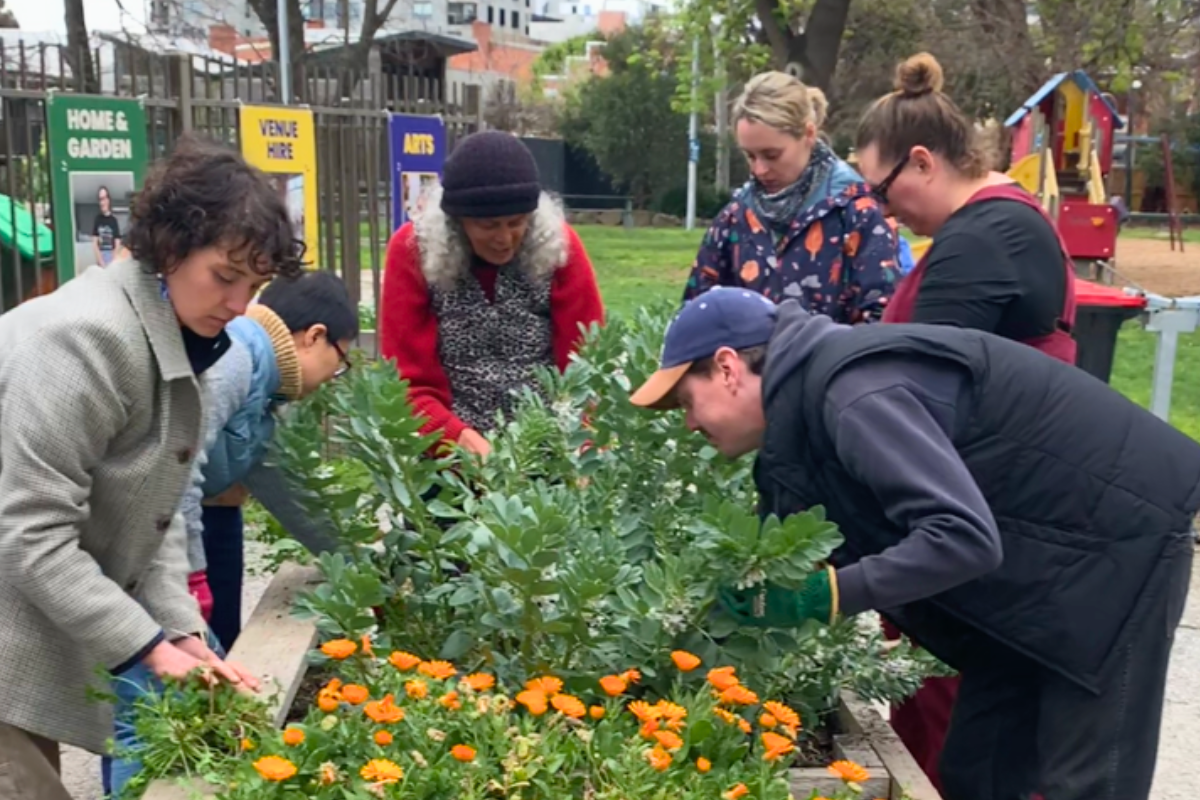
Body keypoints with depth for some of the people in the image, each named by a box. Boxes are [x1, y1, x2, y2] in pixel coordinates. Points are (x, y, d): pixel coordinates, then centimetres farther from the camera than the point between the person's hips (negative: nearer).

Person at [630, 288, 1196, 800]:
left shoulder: (852, 394, -28)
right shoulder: (805, 396, 1)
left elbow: (964, 537, -36)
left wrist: (824, 596, -36)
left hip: (1115, 535, -9)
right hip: (1041, 546, 9)